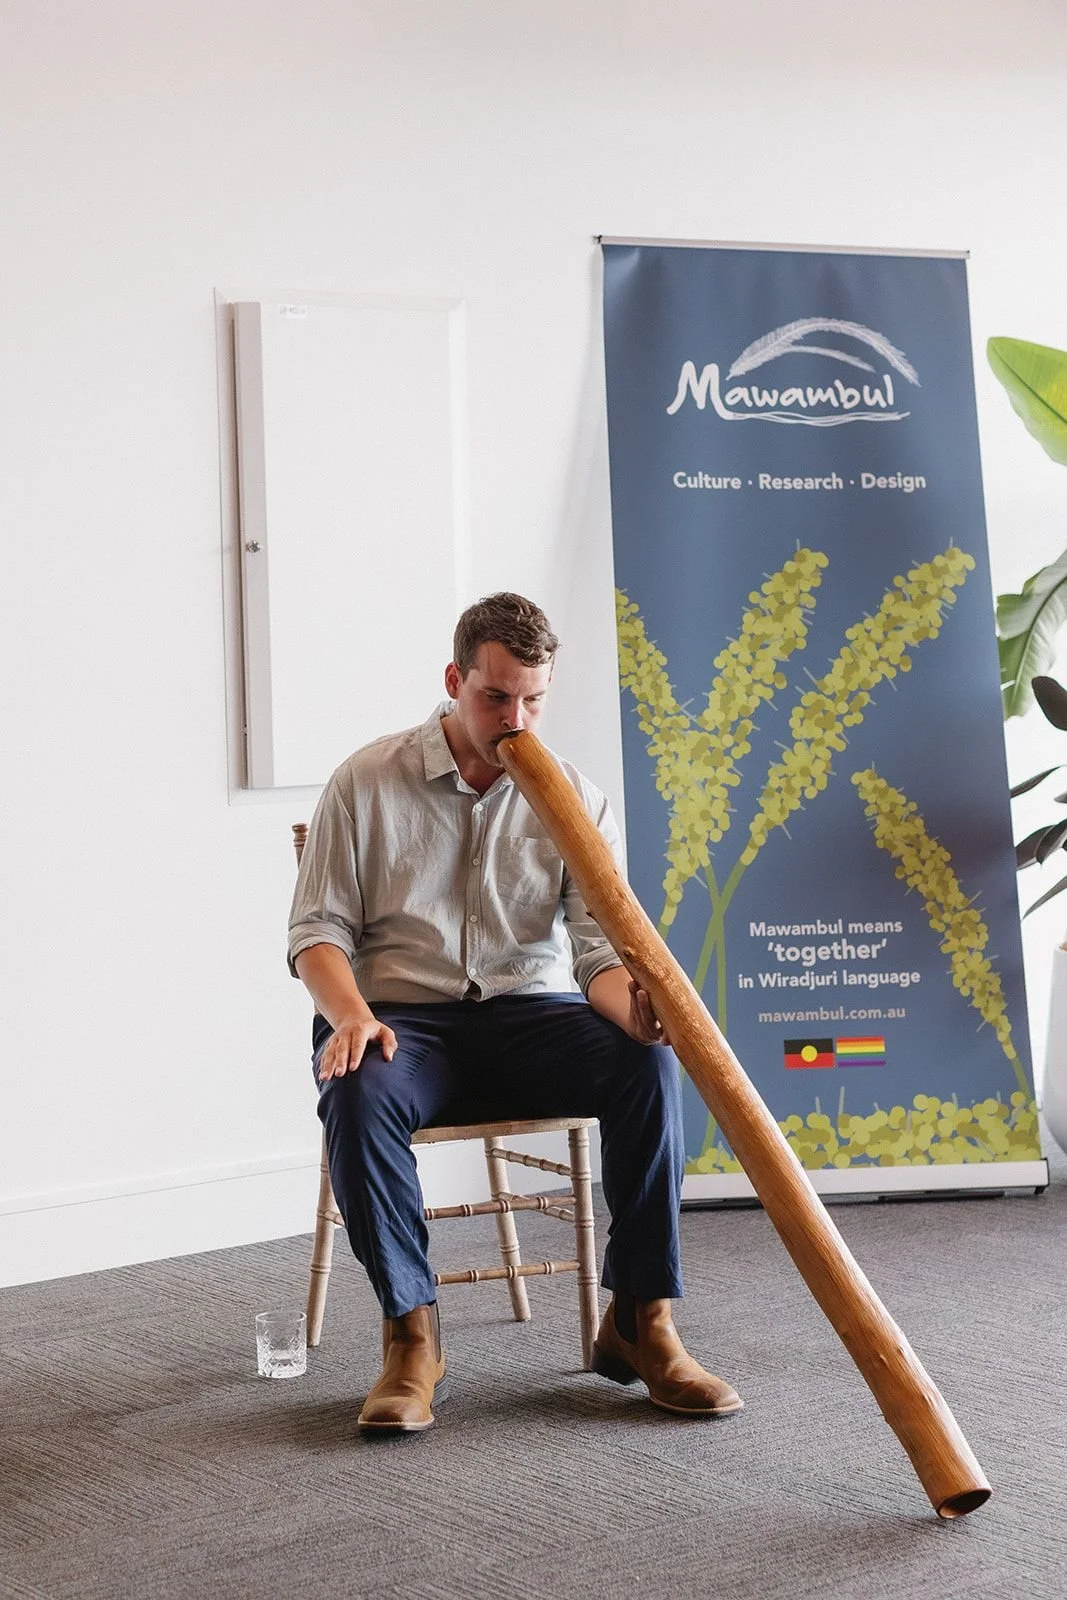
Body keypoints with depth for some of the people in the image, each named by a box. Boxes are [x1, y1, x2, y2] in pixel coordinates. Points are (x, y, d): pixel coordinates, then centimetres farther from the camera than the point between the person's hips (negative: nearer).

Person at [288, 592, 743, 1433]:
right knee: (359, 1093, -36)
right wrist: (351, 1014, -21)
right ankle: (412, 1332, -18)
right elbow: (319, 926, 0)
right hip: (404, 1020, -1)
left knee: (648, 1064, -27)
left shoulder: (576, 798, 4)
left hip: (532, 1016, 2)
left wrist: (633, 1005, -26)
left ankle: (639, 1319, -15)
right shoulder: (367, 782, 0)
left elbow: (599, 945, -3)